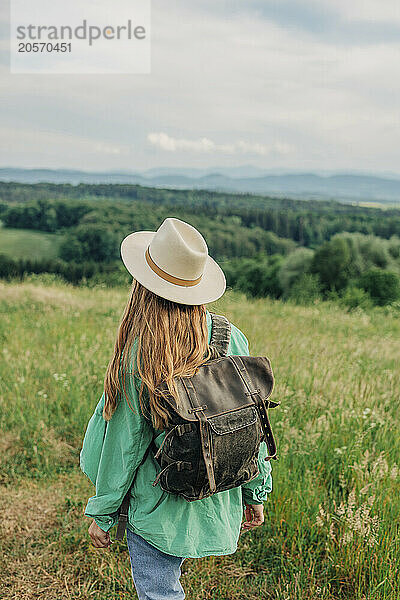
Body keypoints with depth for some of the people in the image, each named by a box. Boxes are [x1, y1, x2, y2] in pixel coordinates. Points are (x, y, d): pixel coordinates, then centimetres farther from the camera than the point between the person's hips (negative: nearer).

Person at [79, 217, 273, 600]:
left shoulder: (137, 356, -22)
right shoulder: (230, 338, -10)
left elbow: (124, 443, -14)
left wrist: (102, 512, 1)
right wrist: (256, 493, 11)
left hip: (159, 508, -4)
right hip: (220, 507, 5)